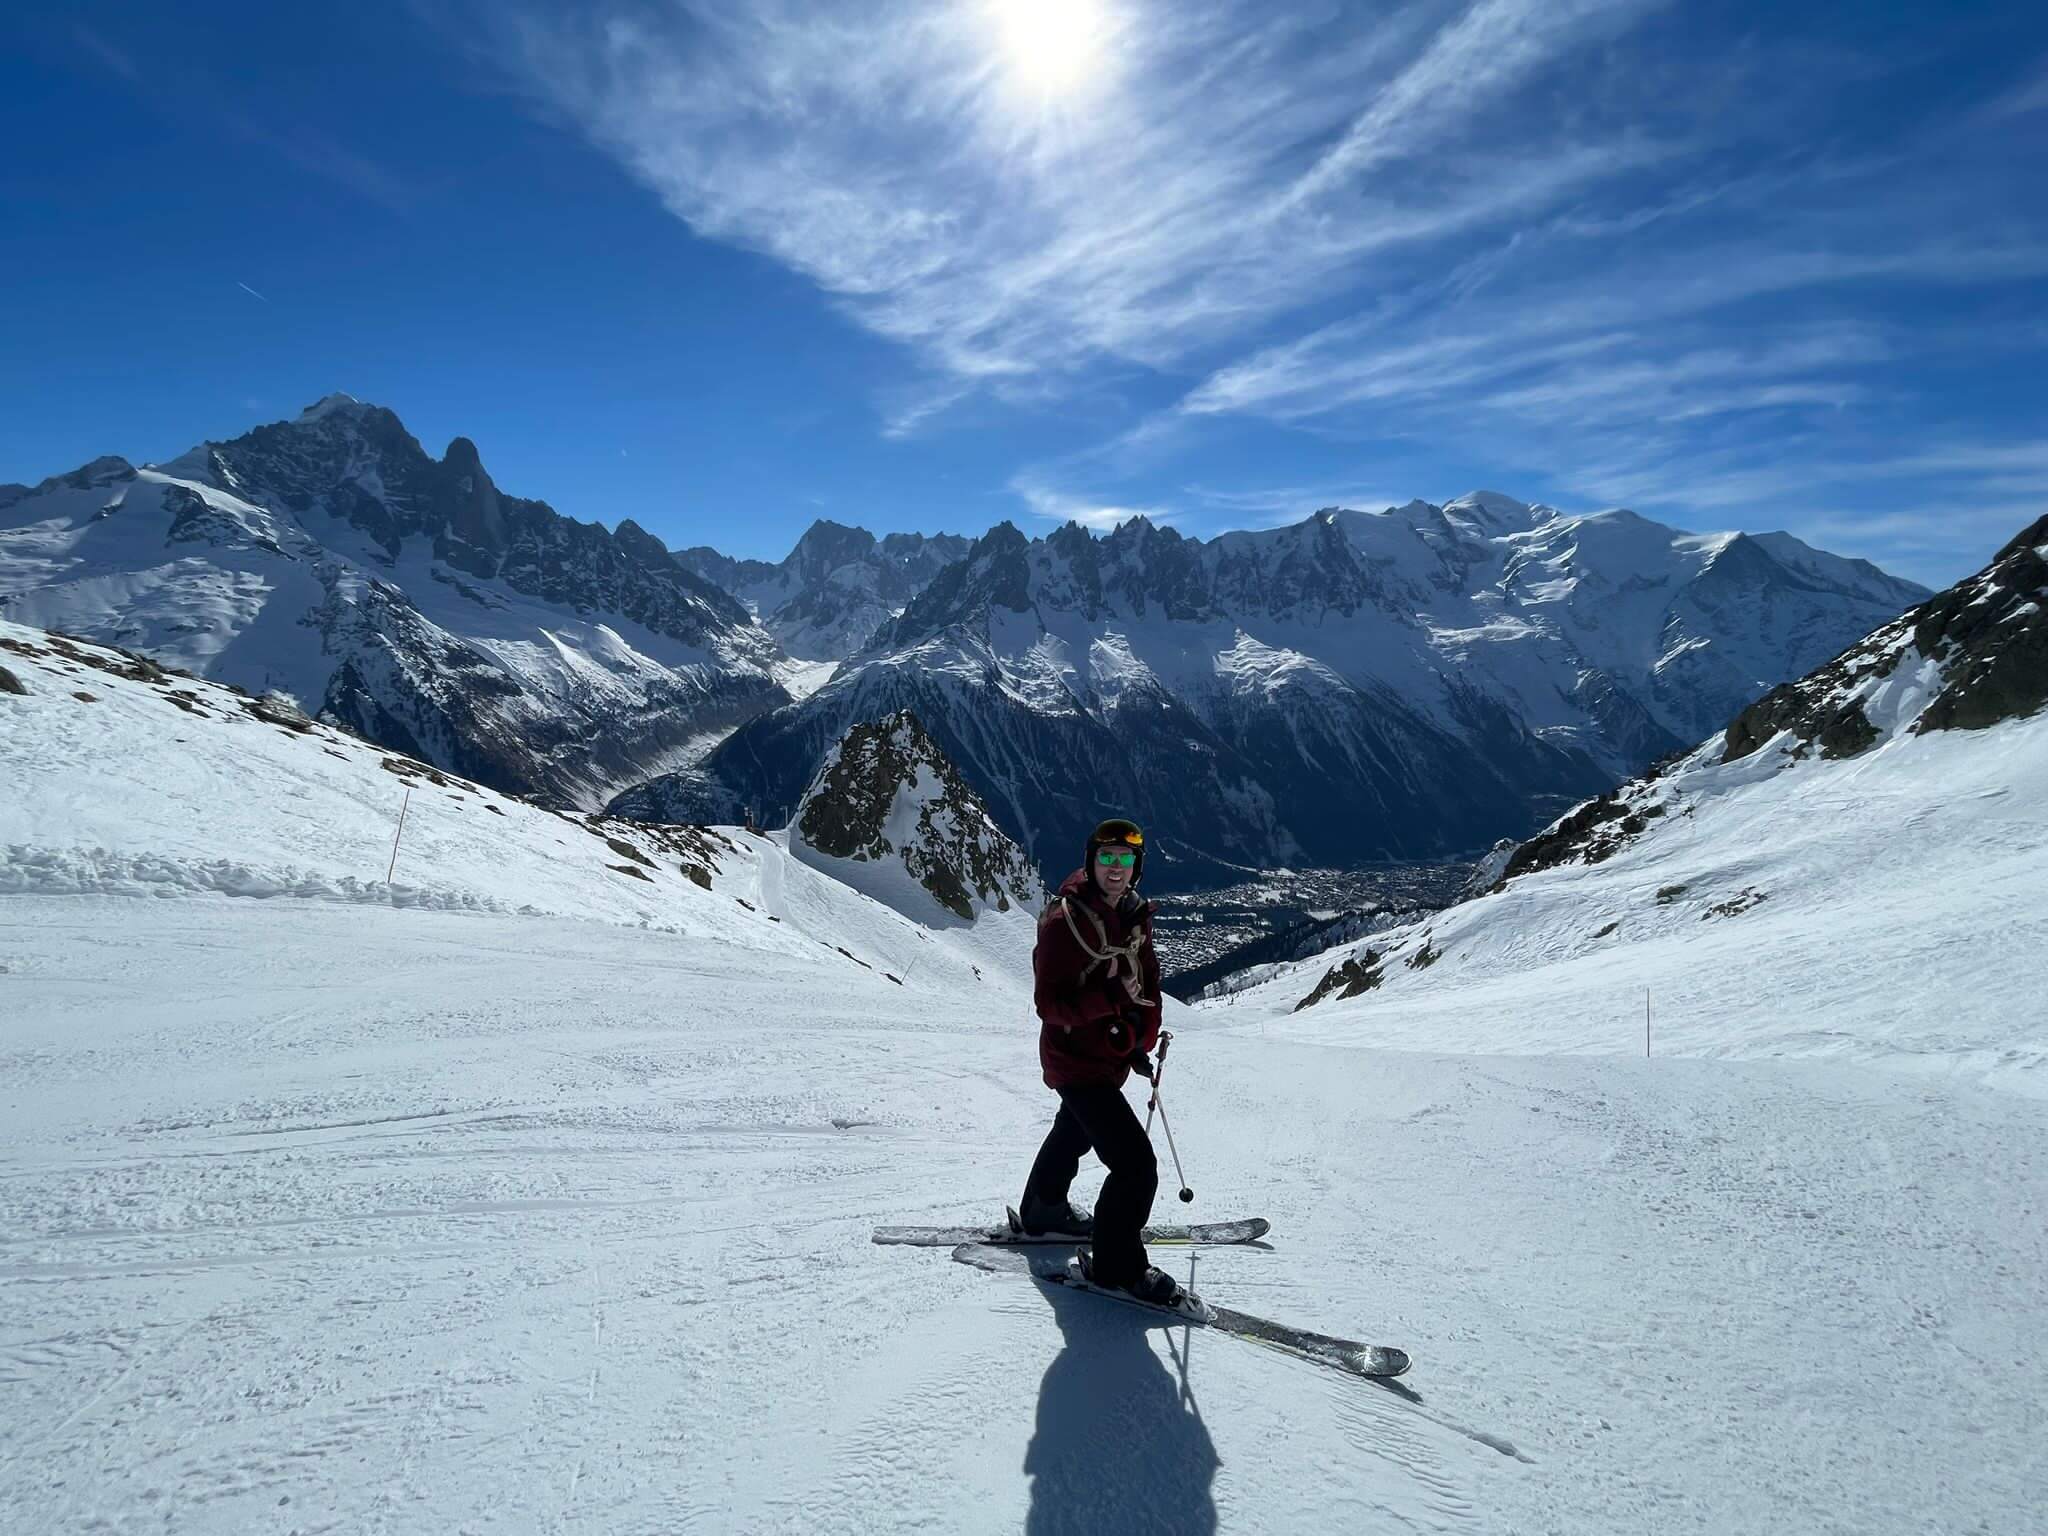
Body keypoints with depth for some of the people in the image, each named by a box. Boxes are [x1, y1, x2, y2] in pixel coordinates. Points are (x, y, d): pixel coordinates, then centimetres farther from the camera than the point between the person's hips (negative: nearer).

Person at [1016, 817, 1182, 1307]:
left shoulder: (1135, 916, 0)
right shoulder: (1064, 921, -23)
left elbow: (1147, 982, 9)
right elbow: (1049, 1003, -23)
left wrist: (1142, 1044, 0)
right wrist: (1103, 1000, -39)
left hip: (1113, 1055, 9)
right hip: (1076, 1059, -9)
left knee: (1074, 1133, 30)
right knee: (1136, 1163, -14)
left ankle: (1042, 1211, 55)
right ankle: (1116, 1264, 5)